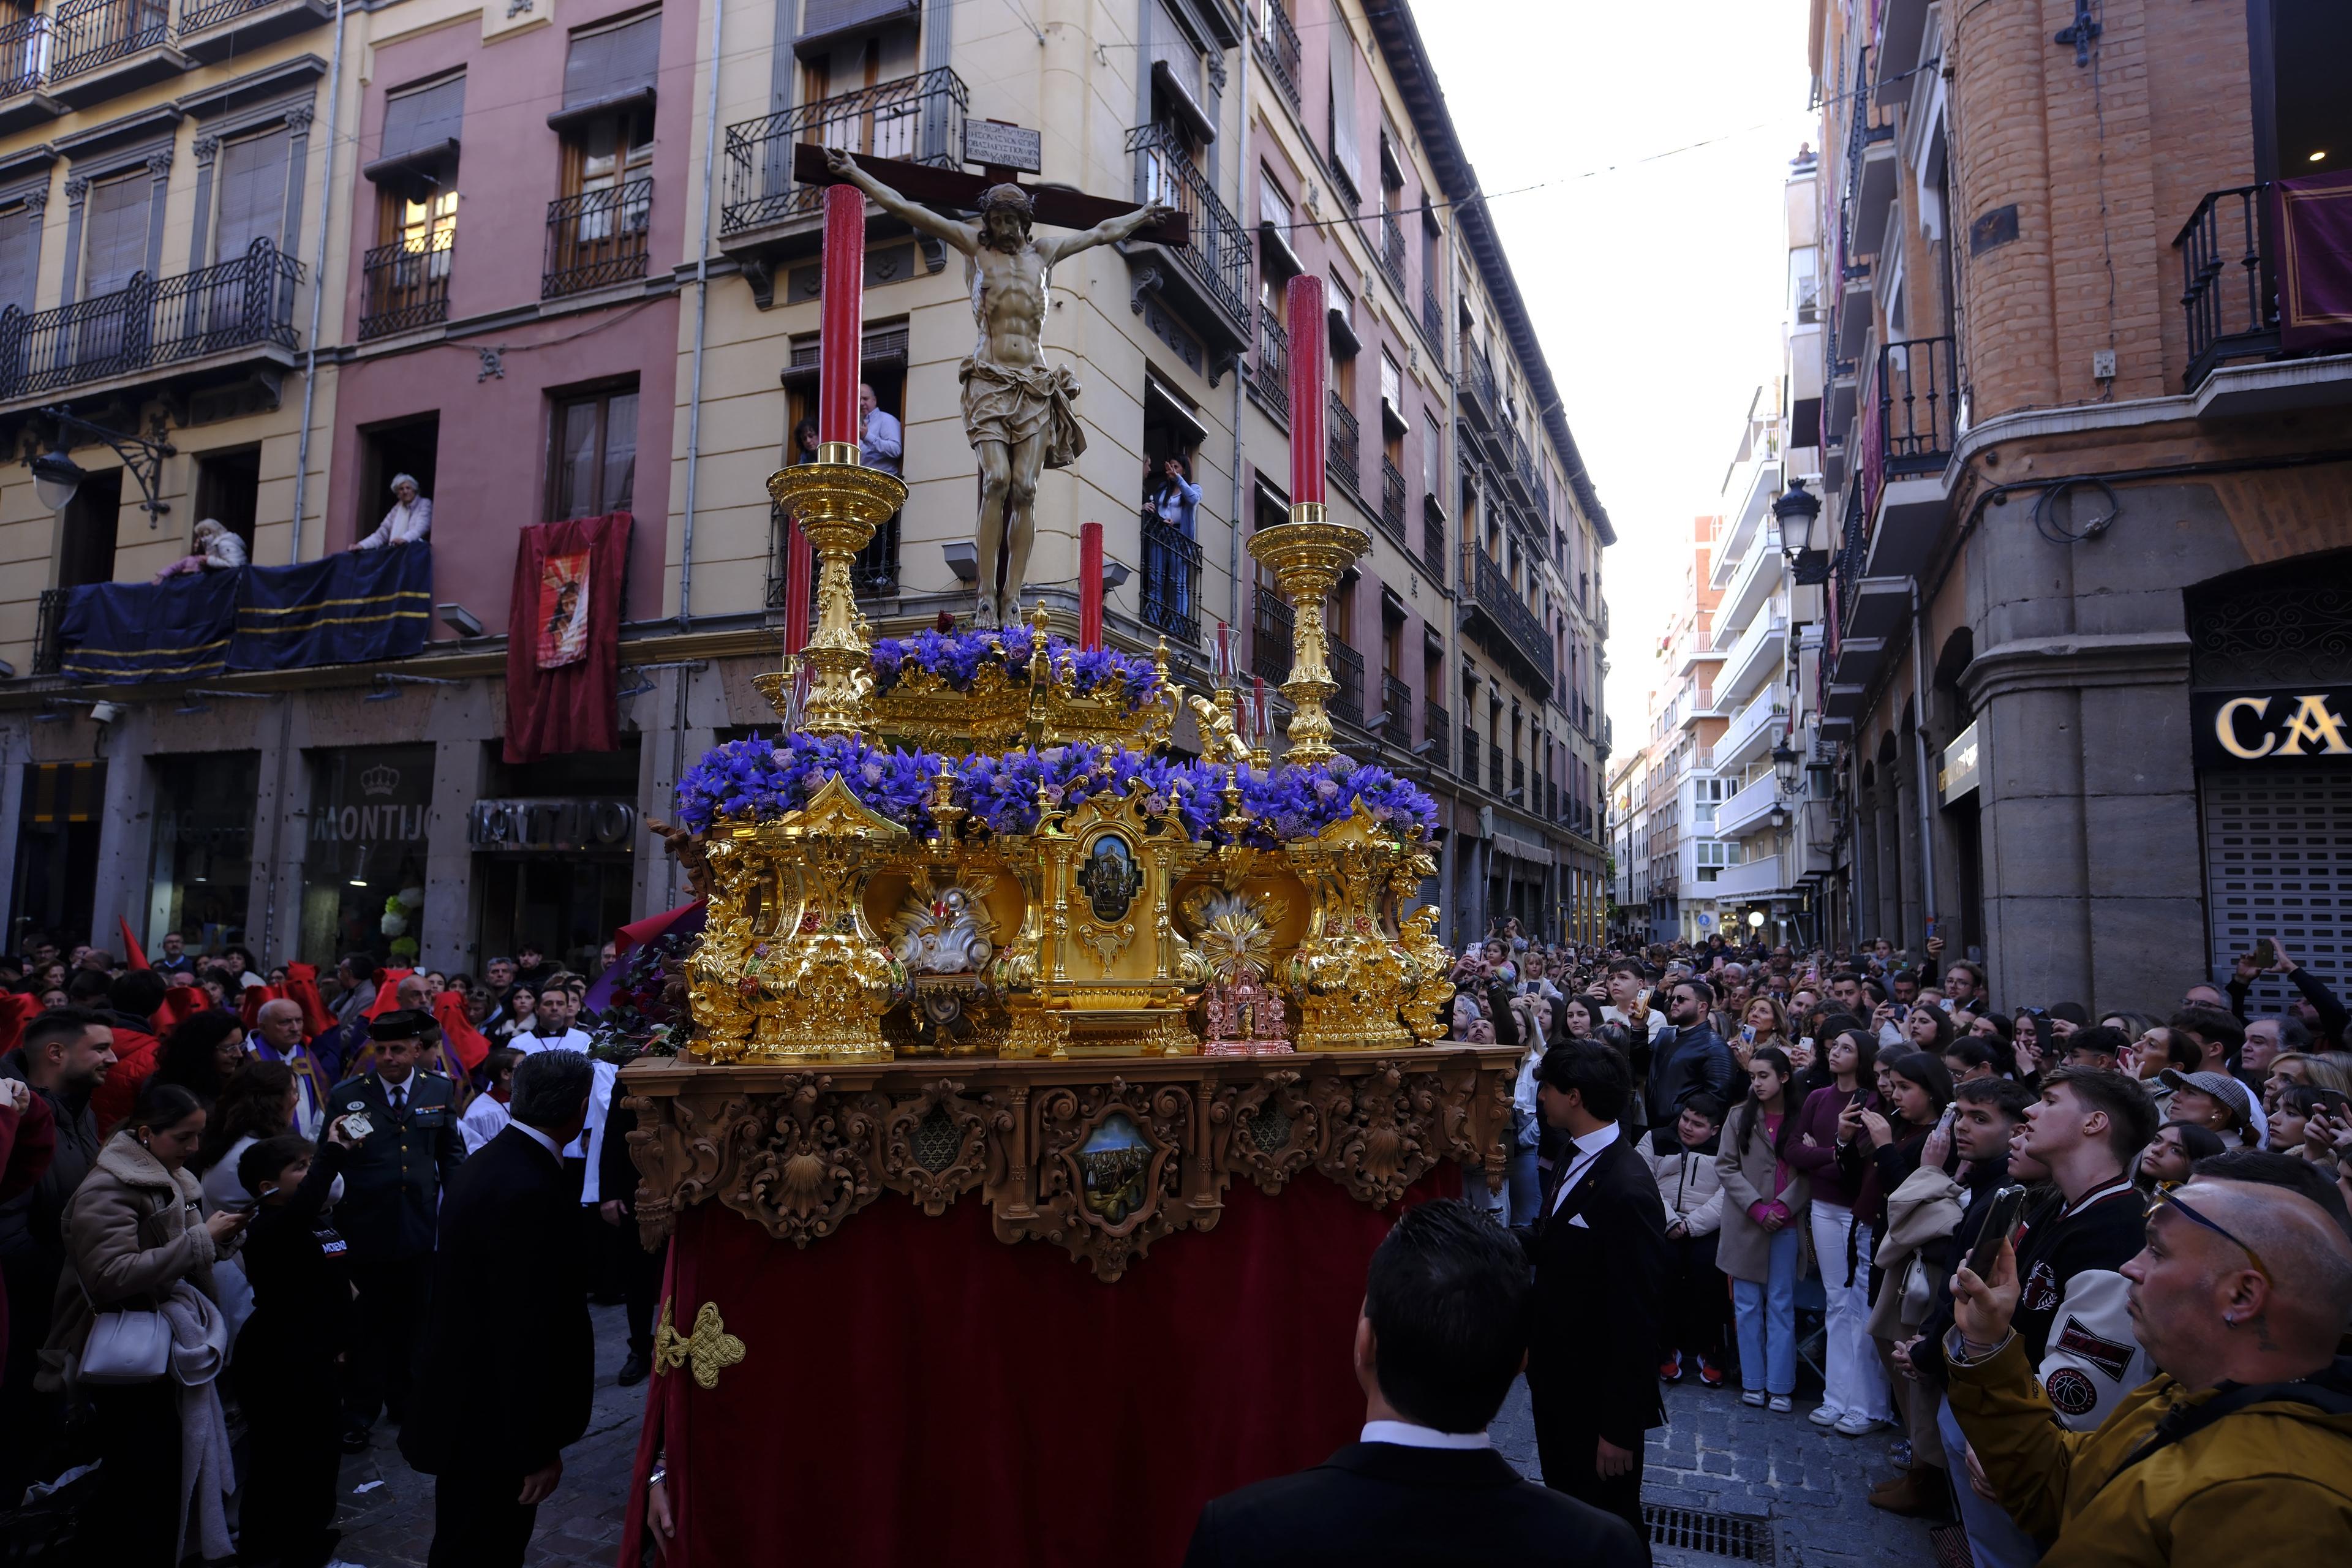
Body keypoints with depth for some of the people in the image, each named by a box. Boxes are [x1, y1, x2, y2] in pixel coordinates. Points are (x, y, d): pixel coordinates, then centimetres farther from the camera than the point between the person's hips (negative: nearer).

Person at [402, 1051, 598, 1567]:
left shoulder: (493, 1161, 3)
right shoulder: (529, 1190, -29)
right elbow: (527, 1331, -28)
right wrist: (540, 1446, -20)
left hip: (467, 1396, 10)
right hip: (488, 1415, -9)